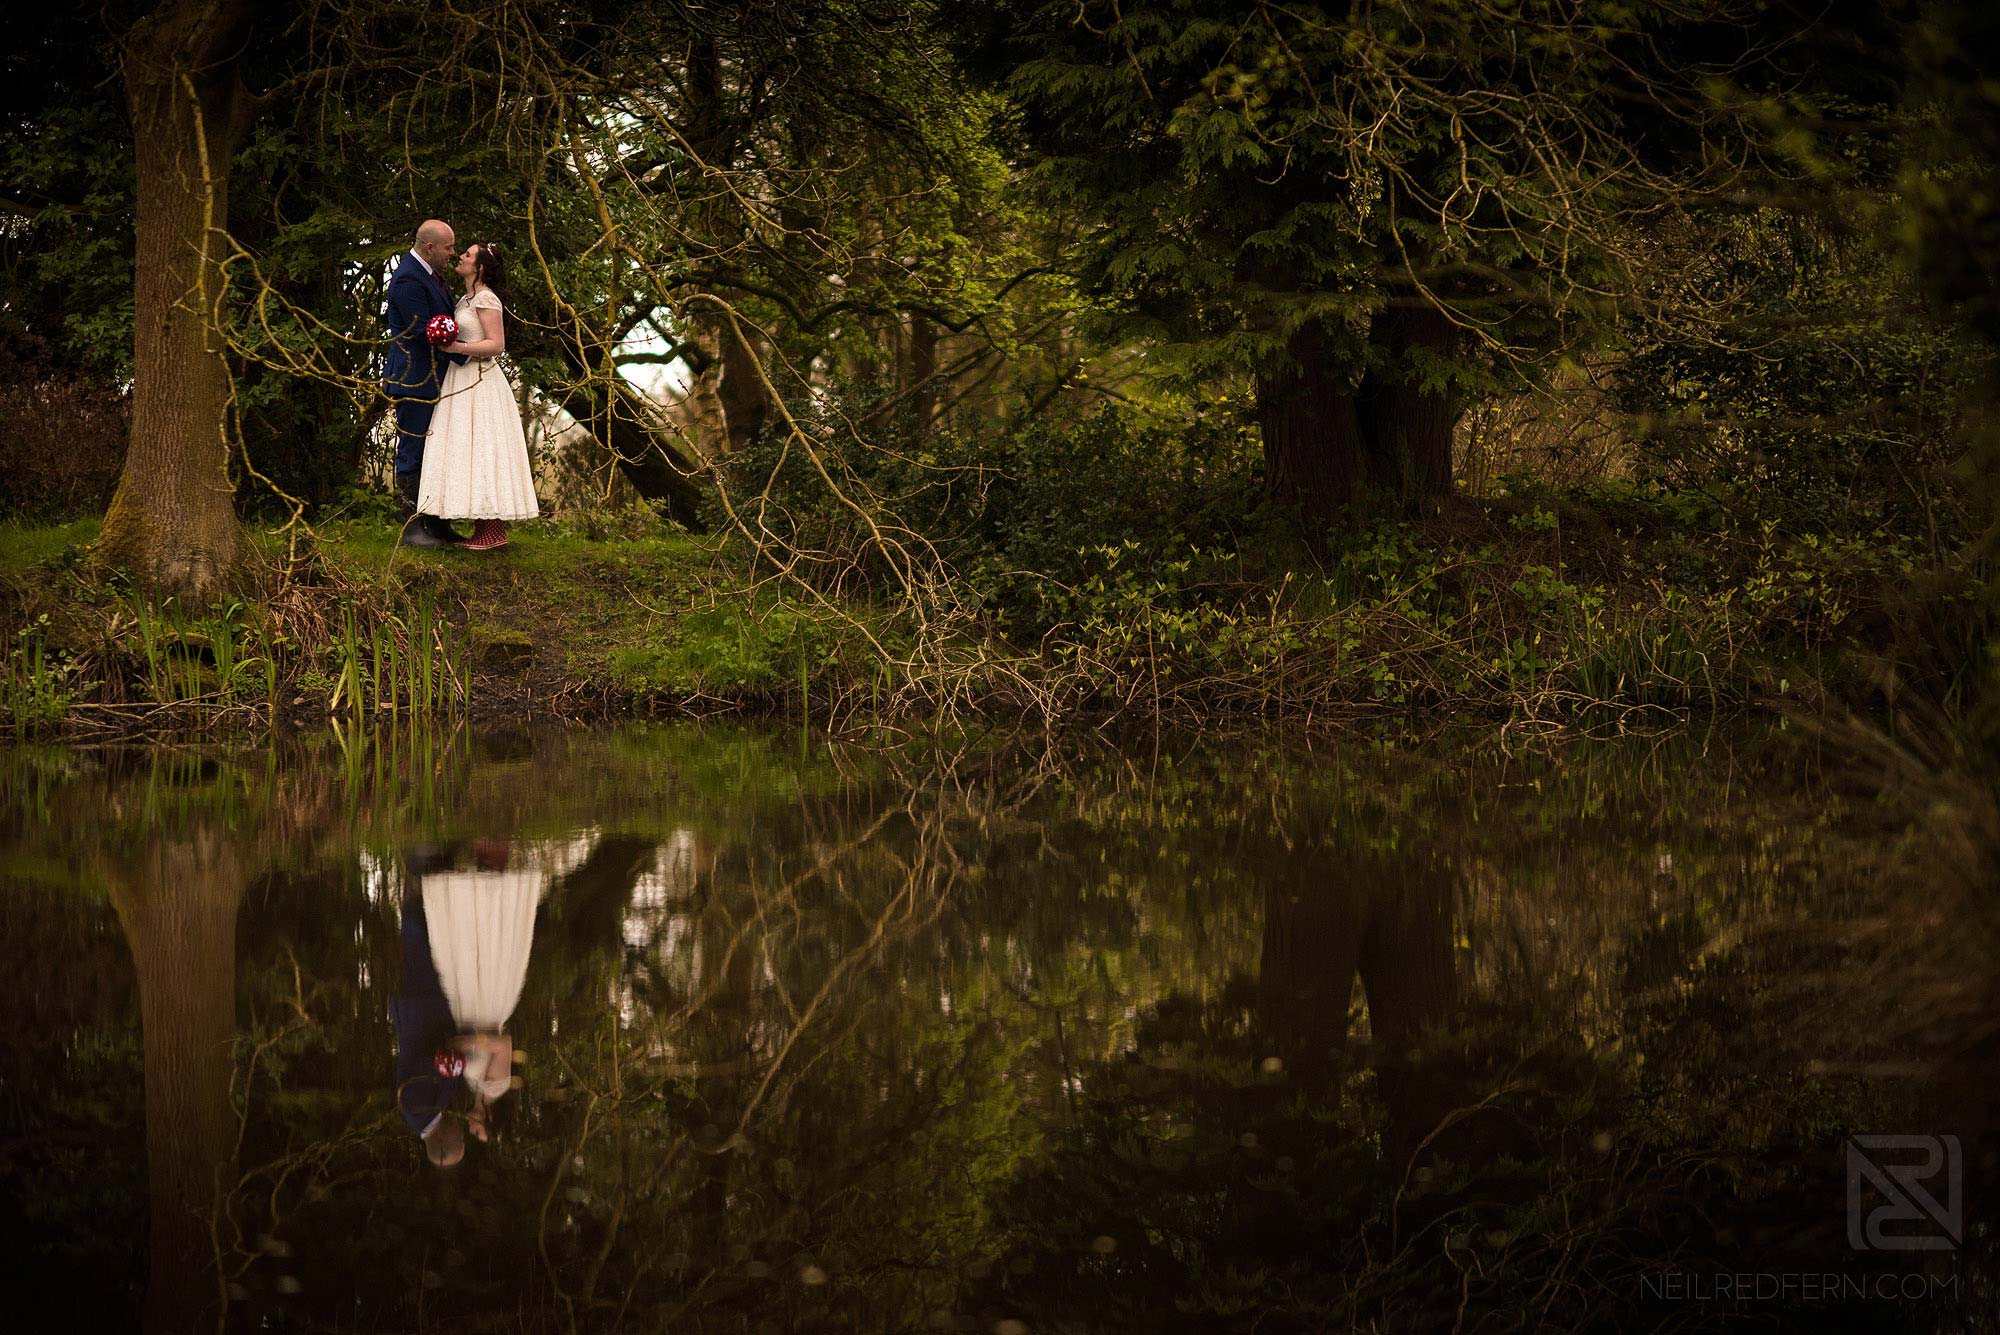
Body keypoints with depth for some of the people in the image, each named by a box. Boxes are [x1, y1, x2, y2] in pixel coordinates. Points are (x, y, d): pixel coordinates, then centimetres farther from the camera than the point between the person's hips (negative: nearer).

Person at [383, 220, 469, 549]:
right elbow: (426, 332, -23)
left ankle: (436, 524, 20)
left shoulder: (428, 274, 12)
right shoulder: (408, 280, -19)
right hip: (415, 380, -10)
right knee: (413, 453, -4)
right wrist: (468, 353, -17)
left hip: (435, 380, 10)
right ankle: (412, 528, 1)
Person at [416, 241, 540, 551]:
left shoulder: (486, 299, -12)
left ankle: (495, 533, -8)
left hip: (480, 384, -10)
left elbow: (497, 344, -18)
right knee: (471, 453, 8)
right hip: (463, 380, 10)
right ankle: (484, 529, 9)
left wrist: (458, 348, -27)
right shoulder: (467, 299, 16)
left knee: (481, 451, -10)